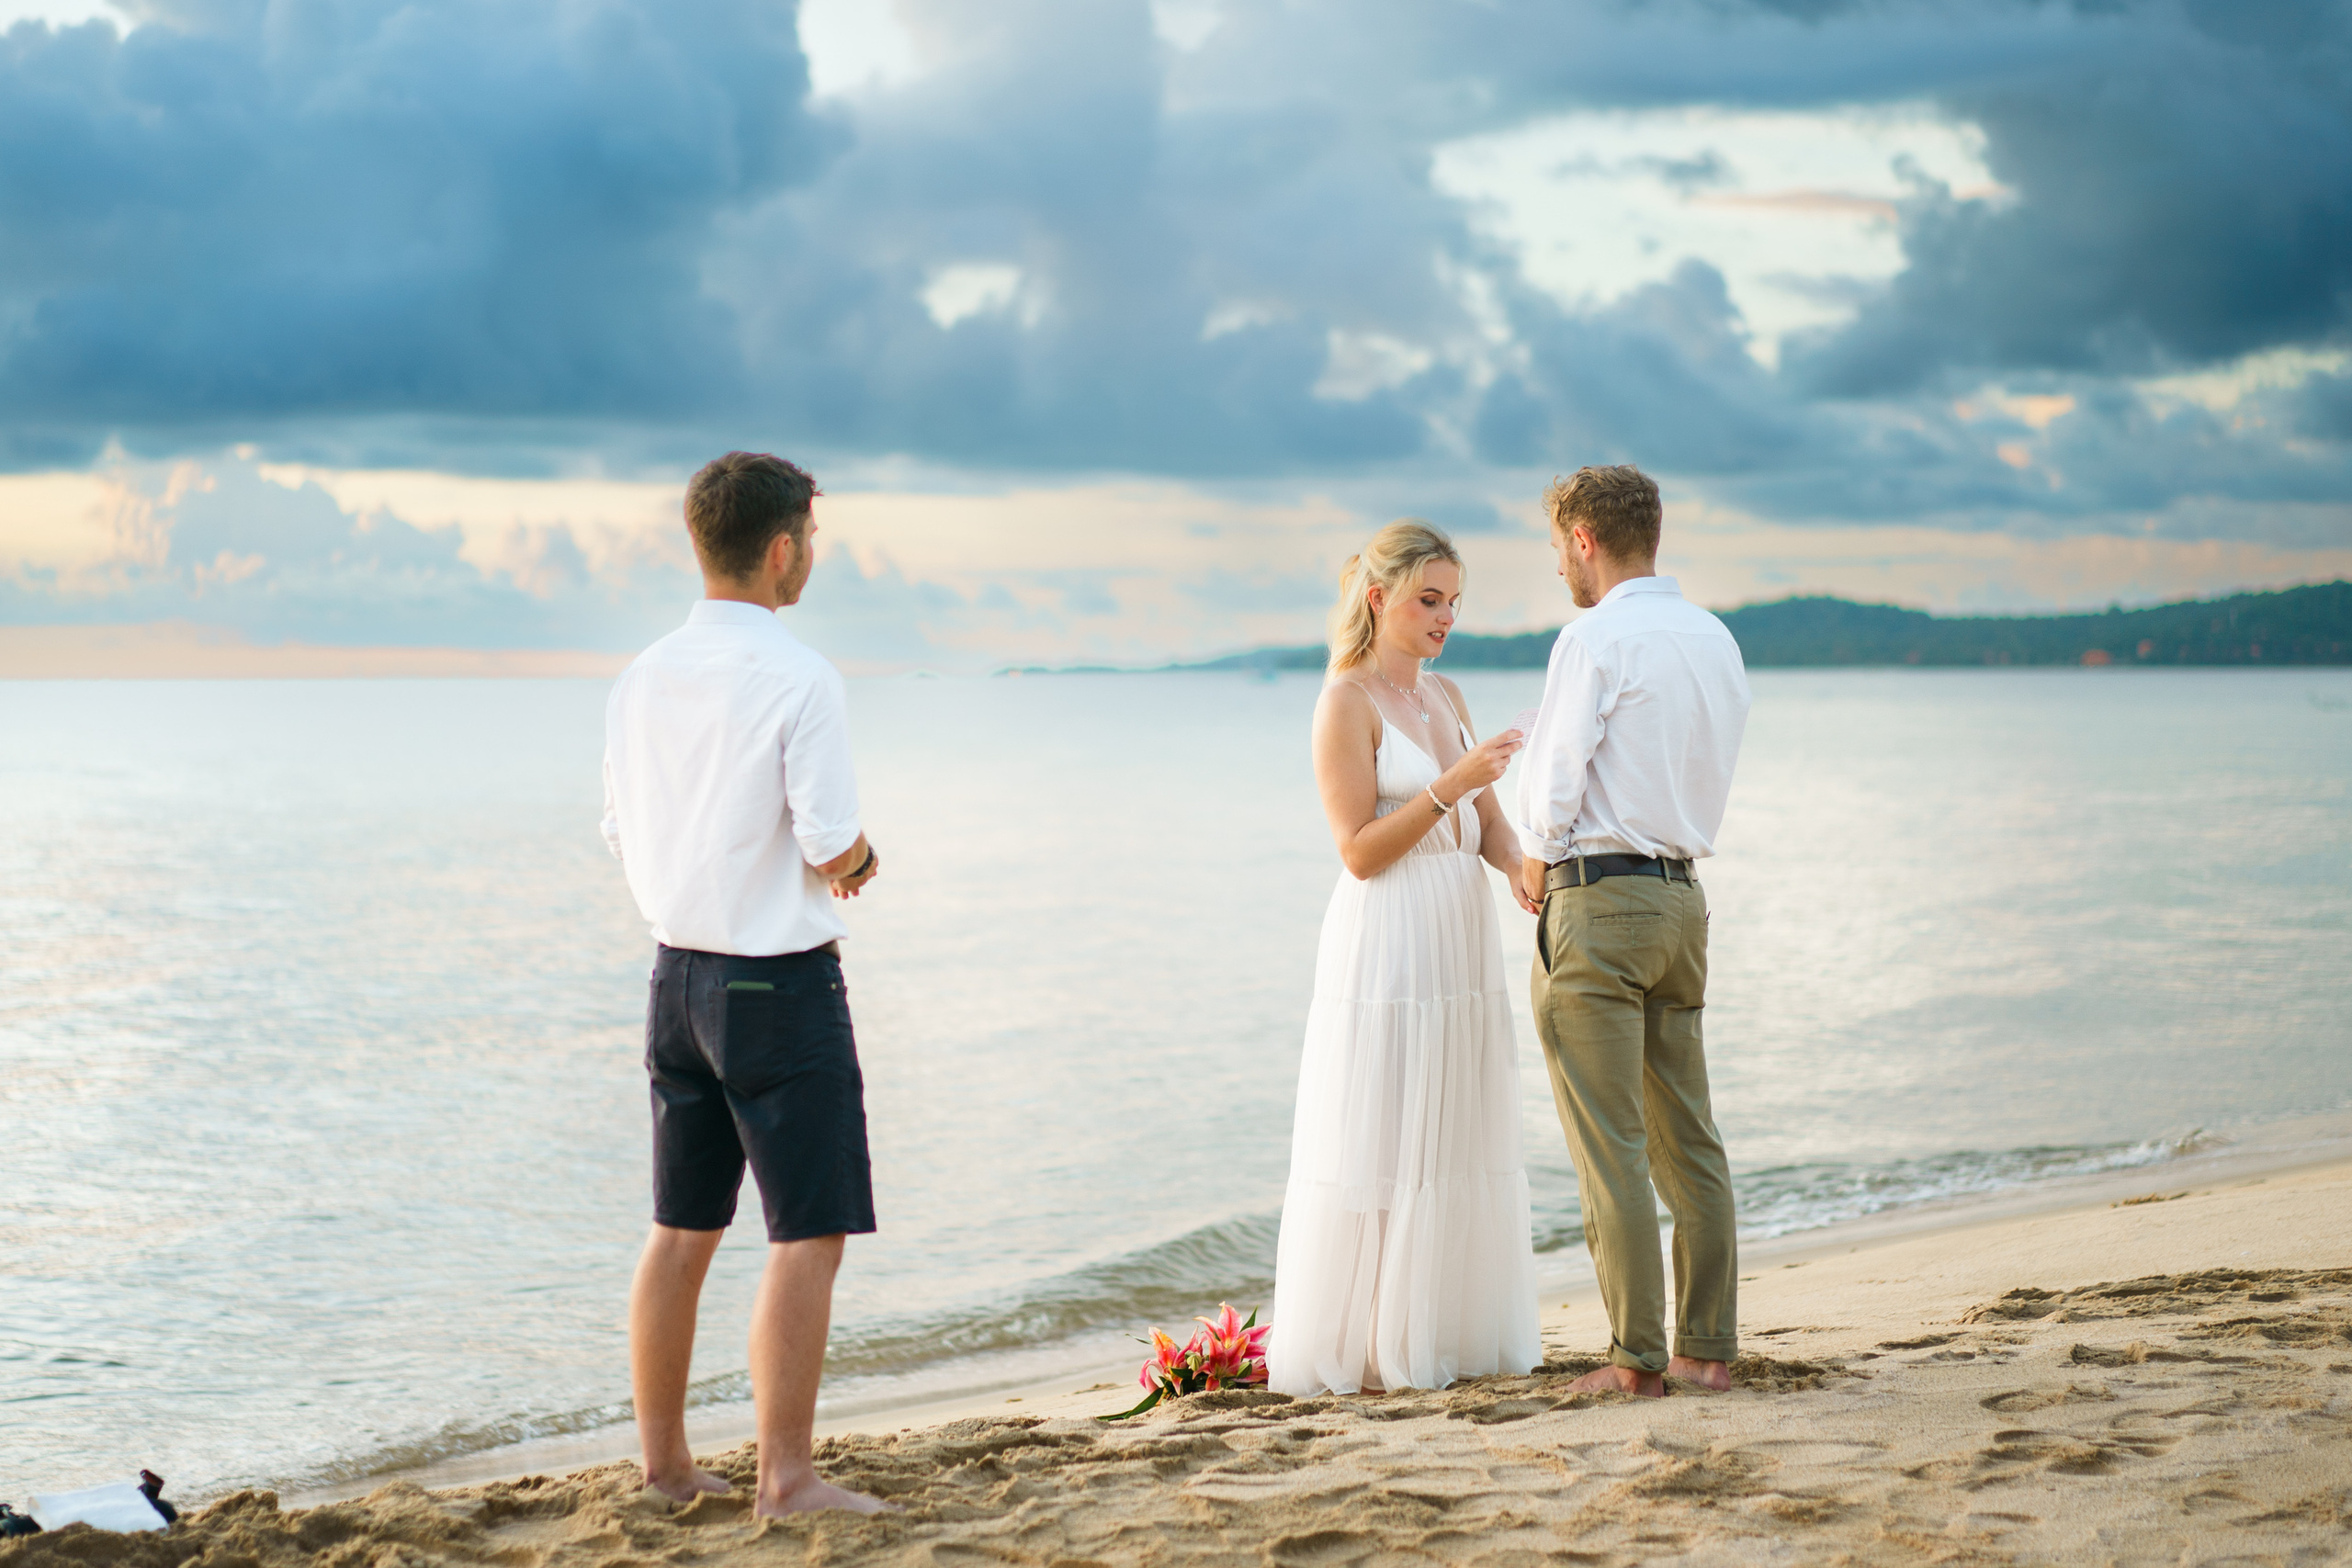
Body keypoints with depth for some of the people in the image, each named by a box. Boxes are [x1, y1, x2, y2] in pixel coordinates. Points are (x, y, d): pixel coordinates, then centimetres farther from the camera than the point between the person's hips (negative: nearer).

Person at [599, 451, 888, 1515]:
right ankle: (785, 1476, 0)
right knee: (809, 1235, -1)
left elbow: (623, 836, 12)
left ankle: (663, 1462, 22)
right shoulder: (798, 679, -16)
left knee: (683, 1229, 15)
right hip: (781, 982, -7)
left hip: (678, 972, 7)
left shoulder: (643, 679, 4)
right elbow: (834, 851, -17)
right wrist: (860, 858, 7)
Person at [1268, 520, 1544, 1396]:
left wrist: (1524, 870, -8)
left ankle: (1447, 1335, 18)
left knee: (1459, 1143, 10)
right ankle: (1362, 1347, 4)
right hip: (1386, 945, -8)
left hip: (1461, 941, 8)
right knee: (1379, 1148, -4)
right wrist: (1450, 783, -21)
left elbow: (1486, 822, 11)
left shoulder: (1444, 697, 14)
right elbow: (1360, 850, -13)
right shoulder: (1347, 703, -8)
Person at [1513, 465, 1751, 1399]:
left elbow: (1553, 784, -13)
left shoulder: (1595, 639, -12)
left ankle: (1637, 1358, -3)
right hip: (1682, 893, 8)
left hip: (1597, 900, -8)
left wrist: (1538, 863, 7)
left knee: (1610, 1145, -4)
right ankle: (1709, 1347, 13)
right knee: (1687, 1137, 11)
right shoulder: (1716, 640, 12)